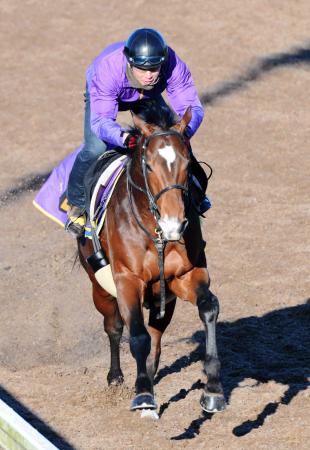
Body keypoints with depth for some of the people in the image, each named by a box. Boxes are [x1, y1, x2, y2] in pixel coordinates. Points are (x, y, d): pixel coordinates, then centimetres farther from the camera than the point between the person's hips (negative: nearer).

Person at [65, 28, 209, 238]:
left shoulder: (174, 65, -40)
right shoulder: (107, 68, -47)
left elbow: (191, 106, -35)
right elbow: (101, 119, -46)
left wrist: (183, 132, -58)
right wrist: (123, 137, -68)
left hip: (148, 98, 3)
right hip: (103, 94, -3)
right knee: (95, 149, -22)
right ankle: (77, 205, 3)